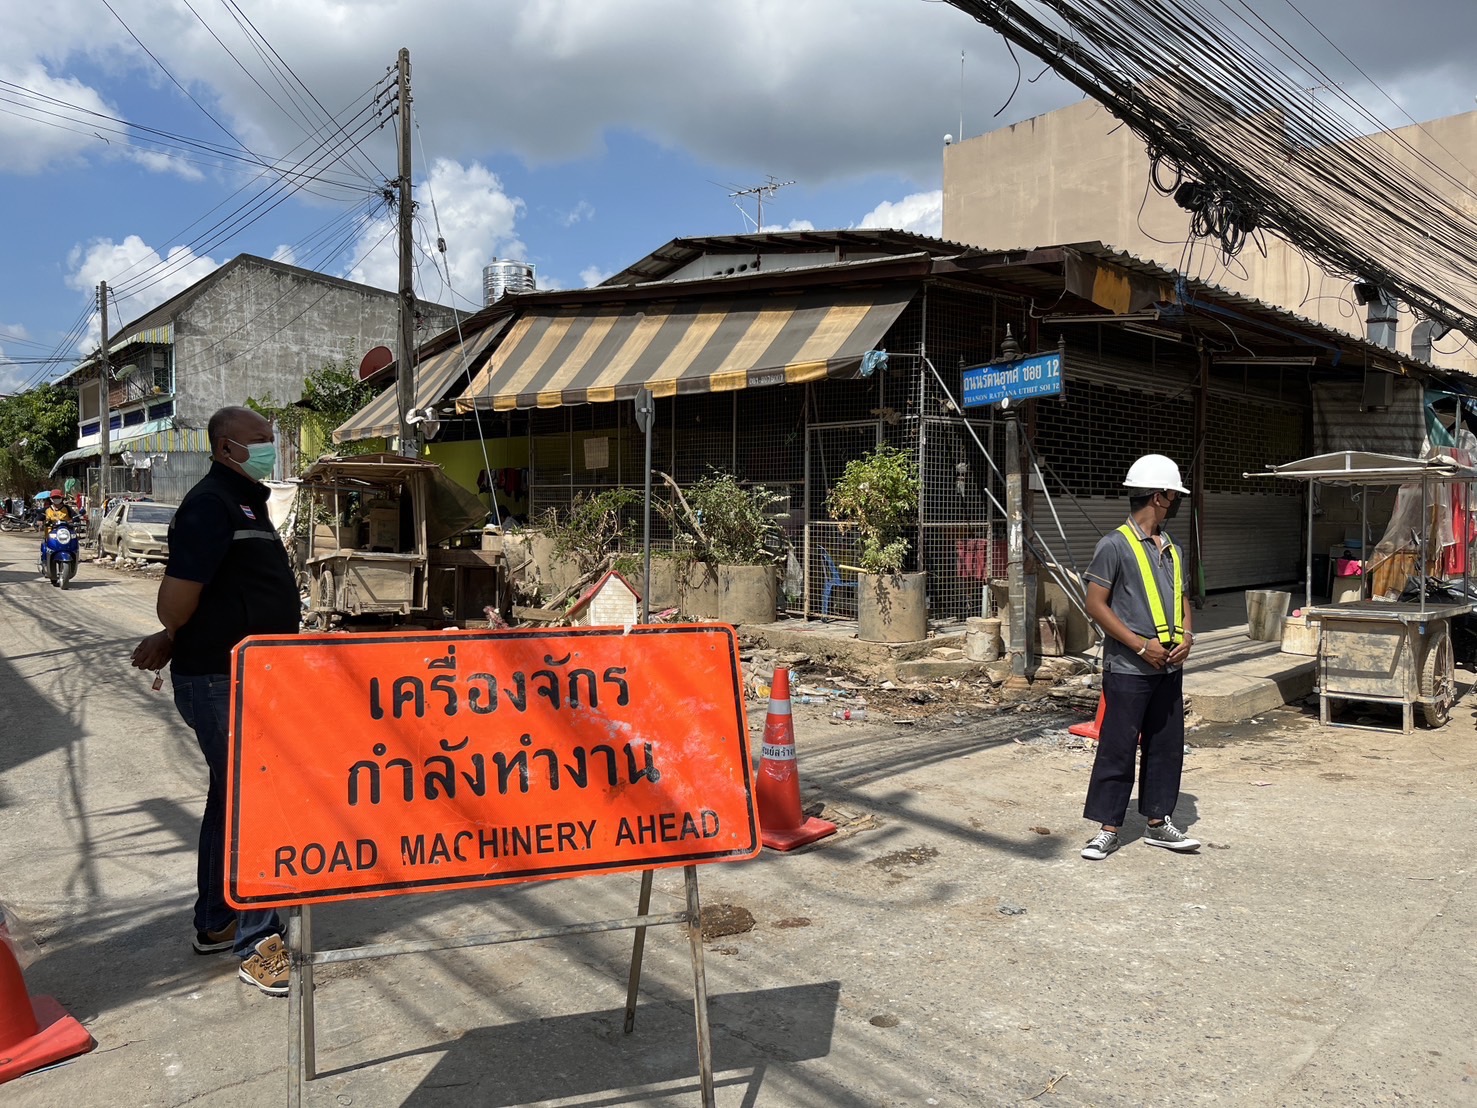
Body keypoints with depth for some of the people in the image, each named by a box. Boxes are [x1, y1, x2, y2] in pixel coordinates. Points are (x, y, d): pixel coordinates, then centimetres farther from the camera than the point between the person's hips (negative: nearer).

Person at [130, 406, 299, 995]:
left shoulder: (245, 502, 14)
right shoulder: (211, 504, -17)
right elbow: (176, 601, -21)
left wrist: (172, 639, 15)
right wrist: (175, 639, -2)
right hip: (220, 683, -10)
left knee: (231, 800, 18)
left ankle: (215, 923, 32)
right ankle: (257, 942, 6)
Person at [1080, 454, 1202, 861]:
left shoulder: (1173, 550, 15)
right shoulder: (1115, 545, -9)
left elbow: (1181, 599, 22)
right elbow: (1096, 604, -12)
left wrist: (1186, 635, 1)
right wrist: (1141, 645, -16)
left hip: (1170, 668, 8)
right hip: (1128, 669, -7)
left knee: (1166, 746, 12)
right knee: (1117, 748, -2)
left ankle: (1158, 822, 25)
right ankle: (1108, 828, 7)